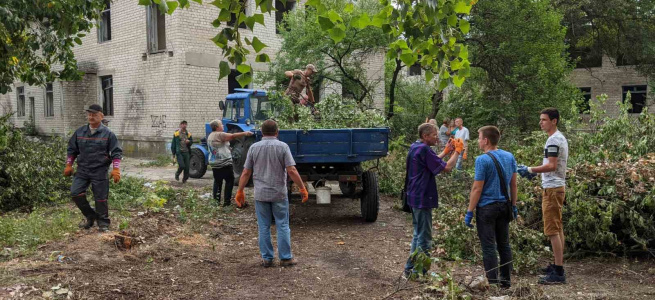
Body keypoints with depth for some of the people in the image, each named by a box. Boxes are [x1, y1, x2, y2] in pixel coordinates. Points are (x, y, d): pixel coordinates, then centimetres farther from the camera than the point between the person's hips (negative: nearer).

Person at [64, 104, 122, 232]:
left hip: (99, 171, -4)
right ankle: (90, 217, 14)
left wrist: (116, 169, -13)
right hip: (82, 170, 4)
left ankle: (103, 224, 14)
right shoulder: (79, 132, 7)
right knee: (76, 193, -5)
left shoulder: (108, 134, -4)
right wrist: (68, 165, 13)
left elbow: (116, 152, -4)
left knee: (101, 198, -1)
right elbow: (72, 149, 17)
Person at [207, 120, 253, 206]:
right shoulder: (219, 135, -13)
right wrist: (245, 133, -26)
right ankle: (227, 201, -1)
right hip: (224, 163, -8)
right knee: (229, 181, 2)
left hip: (214, 164, 8)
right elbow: (232, 136, -23)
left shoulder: (210, 136, 15)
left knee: (217, 182, 15)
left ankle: (216, 200, 13)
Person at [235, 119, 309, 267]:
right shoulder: (282, 147, -6)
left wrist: (240, 191, 9)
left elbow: (246, 173, 1)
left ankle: (266, 258, 13)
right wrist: (302, 188, -5)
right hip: (279, 194, -2)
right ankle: (285, 258, 10)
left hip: (261, 194, 2)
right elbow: (292, 171, -12)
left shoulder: (254, 148, 1)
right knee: (282, 226, 7)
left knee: (264, 227, 9)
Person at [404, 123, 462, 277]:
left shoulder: (414, 147, 10)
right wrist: (457, 151, -8)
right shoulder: (424, 150, -20)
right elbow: (446, 167, -20)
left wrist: (446, 151, 11)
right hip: (422, 199, -10)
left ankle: (410, 268, 26)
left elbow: (432, 162, 18)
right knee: (424, 237, -1)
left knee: (418, 234, 20)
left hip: (414, 197, 10)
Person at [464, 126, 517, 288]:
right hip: (504, 206, 7)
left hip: (487, 208, -6)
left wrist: (469, 212, -9)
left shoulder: (482, 160, -15)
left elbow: (477, 188, -15)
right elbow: (513, 184, 9)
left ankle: (493, 282, 3)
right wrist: (514, 206, 18)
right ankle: (506, 279, 23)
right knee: (504, 244, 15)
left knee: (489, 246, 0)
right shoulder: (509, 157, 4)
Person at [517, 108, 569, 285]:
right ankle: (558, 265, 25)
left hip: (552, 189, -11)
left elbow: (551, 166, -24)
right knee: (557, 228, 16)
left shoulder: (553, 140, -16)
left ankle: (558, 273, -9)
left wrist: (530, 170, -20)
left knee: (552, 230, -9)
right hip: (557, 186, 11)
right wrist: (535, 172, 15)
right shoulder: (560, 138, 17)